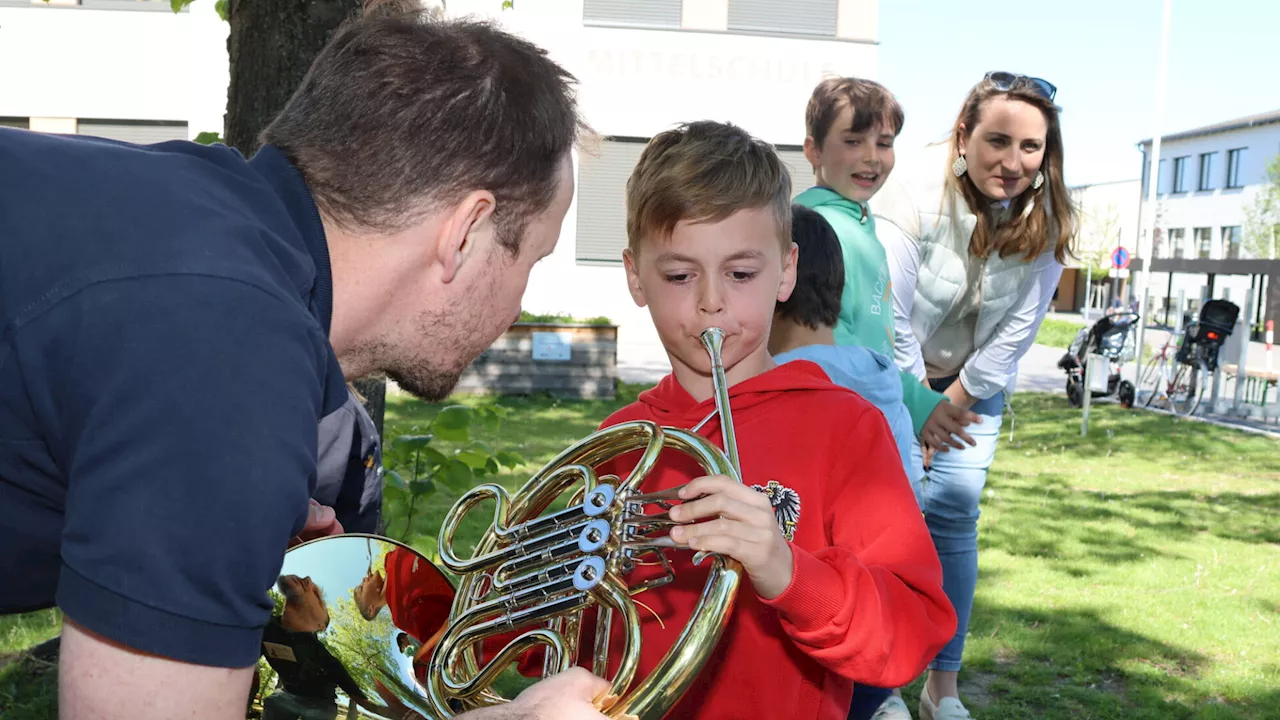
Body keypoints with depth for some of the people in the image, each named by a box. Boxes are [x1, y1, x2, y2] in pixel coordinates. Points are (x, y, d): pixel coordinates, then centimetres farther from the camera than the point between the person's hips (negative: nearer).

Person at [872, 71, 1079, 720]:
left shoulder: (1045, 225, -14)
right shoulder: (911, 204, -25)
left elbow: (1016, 333, -11)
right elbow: (892, 323, -24)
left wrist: (947, 409, -12)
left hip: (975, 382, 3)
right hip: (897, 376, -3)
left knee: (956, 504, -6)